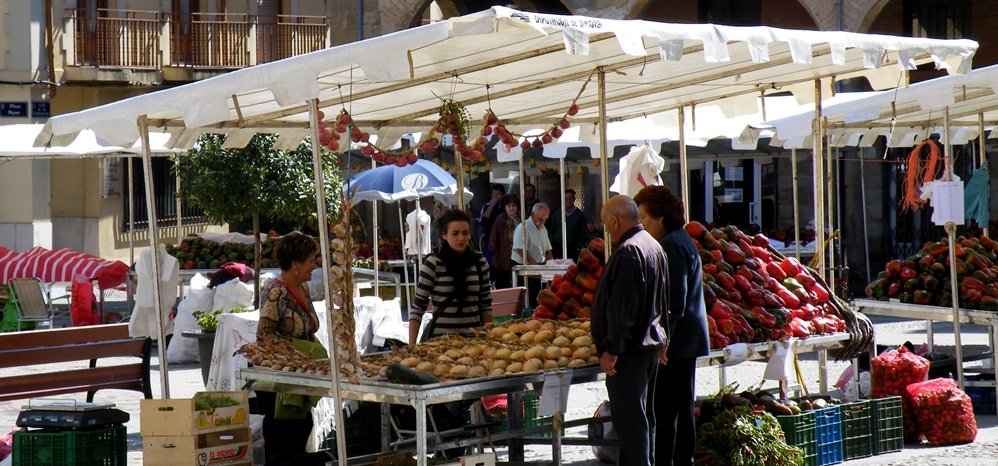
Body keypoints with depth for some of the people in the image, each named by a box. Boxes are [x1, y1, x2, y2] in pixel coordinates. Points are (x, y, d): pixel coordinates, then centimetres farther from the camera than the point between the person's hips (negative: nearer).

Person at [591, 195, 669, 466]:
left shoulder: (628, 252, -20)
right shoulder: (654, 246, 13)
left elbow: (621, 307, -23)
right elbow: (663, 303, 20)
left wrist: (612, 349, -19)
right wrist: (661, 341, 24)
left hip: (629, 351, -10)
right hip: (651, 344, 10)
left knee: (629, 420, -6)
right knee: (644, 417, 18)